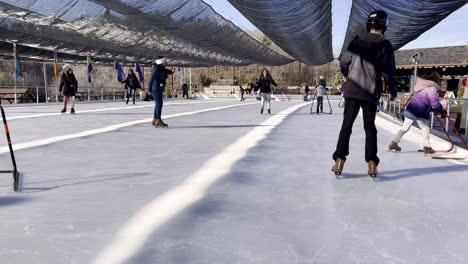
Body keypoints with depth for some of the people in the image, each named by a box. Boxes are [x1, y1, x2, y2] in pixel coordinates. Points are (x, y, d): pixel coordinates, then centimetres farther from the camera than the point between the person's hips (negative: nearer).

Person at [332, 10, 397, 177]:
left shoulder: (357, 41, 3)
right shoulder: (385, 45, -4)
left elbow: (343, 64, 5)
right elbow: (388, 72, -7)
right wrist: (393, 92, 7)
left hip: (352, 91, 1)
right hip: (371, 93, -1)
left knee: (346, 126, 6)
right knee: (370, 127, 12)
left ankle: (339, 161, -1)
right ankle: (371, 164, 7)